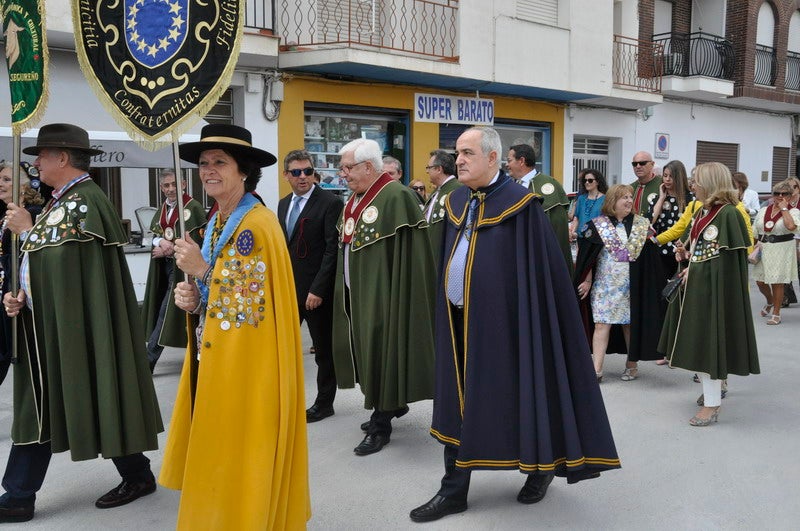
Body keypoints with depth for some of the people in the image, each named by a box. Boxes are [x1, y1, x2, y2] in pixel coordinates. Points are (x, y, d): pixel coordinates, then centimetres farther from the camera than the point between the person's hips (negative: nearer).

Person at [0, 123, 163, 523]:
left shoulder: (85, 201, -17)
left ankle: (137, 476, 21)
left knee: (97, 400, 2)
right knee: (35, 407, 11)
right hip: (48, 324, 10)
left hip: (76, 326, -10)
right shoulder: (60, 201, 14)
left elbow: (61, 261, -21)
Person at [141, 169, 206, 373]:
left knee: (166, 312, -8)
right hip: (164, 266, 8)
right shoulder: (163, 208, 12)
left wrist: (169, 249, -11)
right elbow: (153, 234, 11)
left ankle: (149, 361, -2)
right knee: (165, 311, 12)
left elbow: (196, 242, -15)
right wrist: (161, 241, -12)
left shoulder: (193, 207, -11)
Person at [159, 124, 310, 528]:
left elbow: (251, 306, -19)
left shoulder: (257, 225, -17)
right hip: (212, 356, 9)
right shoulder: (217, 221, 10)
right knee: (215, 452, 17)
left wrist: (201, 271, -20)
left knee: (239, 456, 3)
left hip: (244, 362, -9)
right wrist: (192, 297, -2)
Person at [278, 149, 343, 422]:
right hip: (287, 287, 6)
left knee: (324, 349, 7)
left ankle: (324, 403, 21)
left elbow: (333, 249, -16)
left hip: (316, 291, -6)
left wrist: (318, 290, -19)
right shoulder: (284, 204, 12)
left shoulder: (329, 203, -11)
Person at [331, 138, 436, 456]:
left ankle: (381, 425, 12)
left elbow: (407, 256, -18)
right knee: (366, 353, 16)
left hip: (381, 295, -9)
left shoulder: (395, 196, -17)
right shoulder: (355, 200, 11)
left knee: (380, 353, -1)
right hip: (357, 295, 9)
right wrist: (347, 293, 15)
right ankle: (394, 404, 35)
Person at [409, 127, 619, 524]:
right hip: (459, 323, 6)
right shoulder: (455, 202, 9)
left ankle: (541, 468, 32)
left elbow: (541, 269, -12)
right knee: (458, 403, 9)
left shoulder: (520, 204, -10)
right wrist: (448, 310, 10)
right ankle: (453, 490, 20)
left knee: (516, 400, 7)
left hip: (502, 321, -6)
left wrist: (528, 321, -15)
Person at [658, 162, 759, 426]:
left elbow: (726, 258, -17)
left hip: (714, 289, -9)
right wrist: (688, 255, 4)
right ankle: (712, 389, 29)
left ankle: (712, 405, 2)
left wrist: (694, 269, -12)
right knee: (699, 343, 14)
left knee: (708, 342, -5)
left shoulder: (728, 213, -16)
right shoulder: (702, 212, 11)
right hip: (695, 286, 9)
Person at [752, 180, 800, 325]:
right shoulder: (763, 211, 9)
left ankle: (776, 313, 14)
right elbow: (754, 232, 14)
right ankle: (770, 303, 40)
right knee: (760, 281, 10)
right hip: (763, 249, 5)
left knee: (777, 282, 0)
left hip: (781, 250, -5)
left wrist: (784, 208, -17)